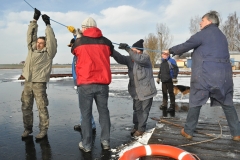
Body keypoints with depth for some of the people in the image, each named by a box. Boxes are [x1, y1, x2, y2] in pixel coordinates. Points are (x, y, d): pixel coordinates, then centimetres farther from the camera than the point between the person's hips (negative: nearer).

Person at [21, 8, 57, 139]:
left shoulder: (48, 52, 1)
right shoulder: (32, 49, 16)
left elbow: (51, 40, -11)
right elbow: (31, 34, 14)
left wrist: (47, 24, -10)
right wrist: (35, 20, 11)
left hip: (39, 83, -6)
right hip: (27, 82, 6)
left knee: (42, 107, -2)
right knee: (26, 106, 10)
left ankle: (43, 130, 8)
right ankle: (27, 128, 23)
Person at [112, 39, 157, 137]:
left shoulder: (145, 57, -12)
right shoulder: (129, 59, 3)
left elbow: (139, 59, -34)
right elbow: (120, 58, -13)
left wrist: (127, 49, -38)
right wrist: (112, 50, -32)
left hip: (146, 90, -5)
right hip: (136, 90, 5)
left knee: (144, 110, 6)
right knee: (137, 109, 16)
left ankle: (141, 128, 19)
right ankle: (136, 127, 31)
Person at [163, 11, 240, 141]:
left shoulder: (204, 33, -2)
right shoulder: (222, 36, 22)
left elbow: (185, 46, -2)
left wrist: (170, 50, 11)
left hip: (205, 74, -7)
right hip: (223, 74, 7)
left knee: (195, 103, 3)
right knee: (227, 104, 13)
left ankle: (188, 131, 12)